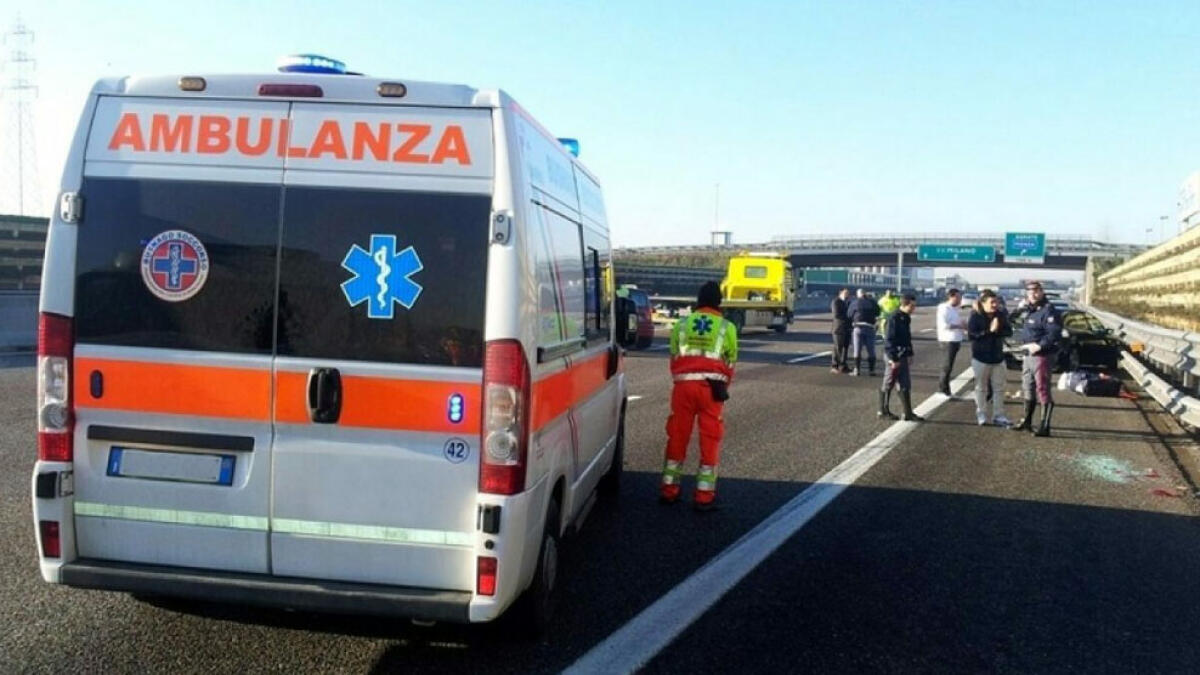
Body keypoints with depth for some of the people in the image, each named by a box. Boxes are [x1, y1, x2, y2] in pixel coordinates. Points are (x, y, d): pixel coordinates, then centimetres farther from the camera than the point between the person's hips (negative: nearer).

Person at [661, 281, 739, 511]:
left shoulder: (681, 325, 14)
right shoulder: (727, 327, 9)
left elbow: (674, 358, 16)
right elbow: (730, 362, 12)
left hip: (684, 383, 2)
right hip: (712, 385, -2)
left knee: (677, 436, 12)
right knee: (710, 439, 5)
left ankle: (669, 488, 20)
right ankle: (704, 494, 6)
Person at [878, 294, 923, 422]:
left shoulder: (906, 318, 10)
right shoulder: (895, 319, -17)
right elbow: (890, 340, -20)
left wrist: (909, 354, 16)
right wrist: (893, 358, -21)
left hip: (902, 357, 9)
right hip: (895, 357, -9)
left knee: (905, 386, 8)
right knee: (888, 385, 4)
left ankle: (908, 414, 11)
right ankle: (884, 410, 16)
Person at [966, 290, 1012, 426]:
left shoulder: (1001, 315, 0)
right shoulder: (975, 316, -12)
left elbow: (1008, 331, -1)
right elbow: (971, 334, -19)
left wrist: (997, 331, -20)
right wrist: (989, 331, -24)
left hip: (997, 357, 4)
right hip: (981, 357, -4)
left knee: (998, 387, 7)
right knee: (981, 388, 7)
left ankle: (998, 415, 15)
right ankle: (981, 415, 18)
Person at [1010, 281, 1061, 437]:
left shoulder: (1048, 311, -15)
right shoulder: (1031, 311, 15)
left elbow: (1054, 333, -26)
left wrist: (1039, 346, -26)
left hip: (1041, 357, -10)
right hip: (1028, 356, 10)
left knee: (1043, 391, -7)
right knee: (1027, 390, 20)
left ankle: (1044, 427, -3)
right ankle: (1027, 421, 34)